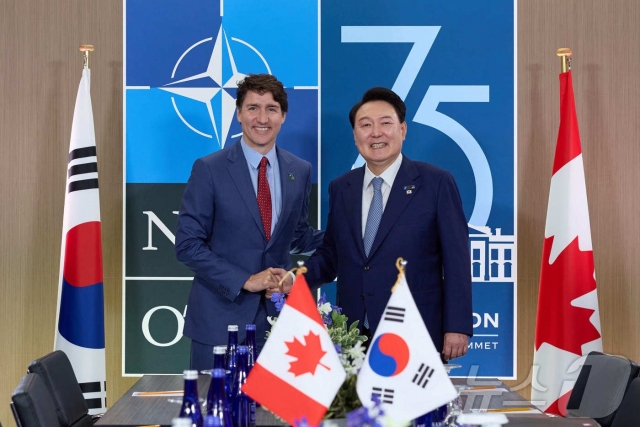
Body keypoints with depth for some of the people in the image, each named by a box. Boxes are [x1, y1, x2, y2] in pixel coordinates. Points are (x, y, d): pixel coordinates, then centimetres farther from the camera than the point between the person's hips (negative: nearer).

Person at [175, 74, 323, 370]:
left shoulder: (300, 171, 6)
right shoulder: (209, 169, -7)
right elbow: (188, 245, -9)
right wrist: (244, 281, -15)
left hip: (277, 315, 3)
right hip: (220, 317, -3)